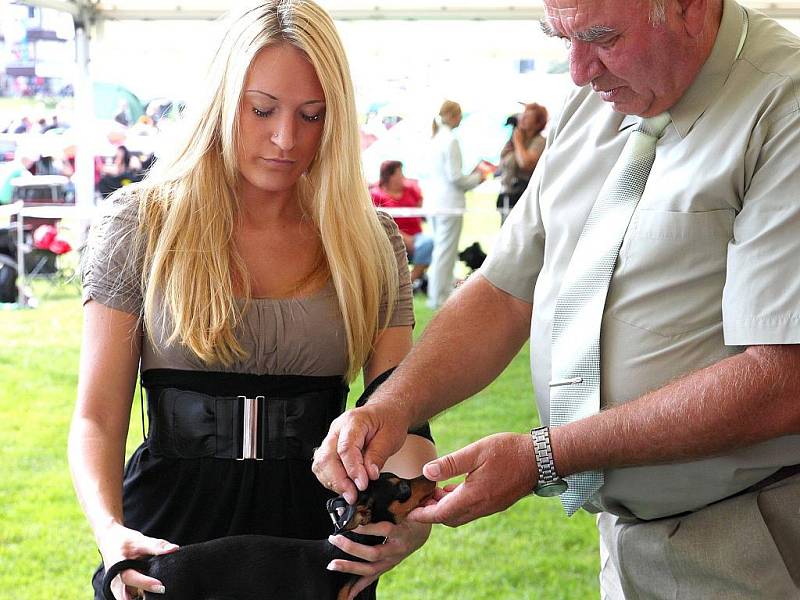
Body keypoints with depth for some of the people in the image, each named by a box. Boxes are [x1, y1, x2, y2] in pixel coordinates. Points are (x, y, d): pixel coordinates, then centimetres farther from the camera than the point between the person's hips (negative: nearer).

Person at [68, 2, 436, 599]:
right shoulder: (143, 222, -4)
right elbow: (98, 418, -6)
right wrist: (110, 530, -26)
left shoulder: (372, 243, 1)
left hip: (320, 527, 2)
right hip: (171, 523, -1)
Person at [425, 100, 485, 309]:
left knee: (440, 251, 16)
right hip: (450, 204, -9)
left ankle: (437, 294, 21)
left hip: (436, 202, 9)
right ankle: (439, 297, -1)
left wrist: (471, 176, 16)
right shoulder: (450, 140, -15)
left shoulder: (438, 139, 12)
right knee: (446, 252, -4)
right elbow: (455, 176, -16)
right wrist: (477, 178, 0)